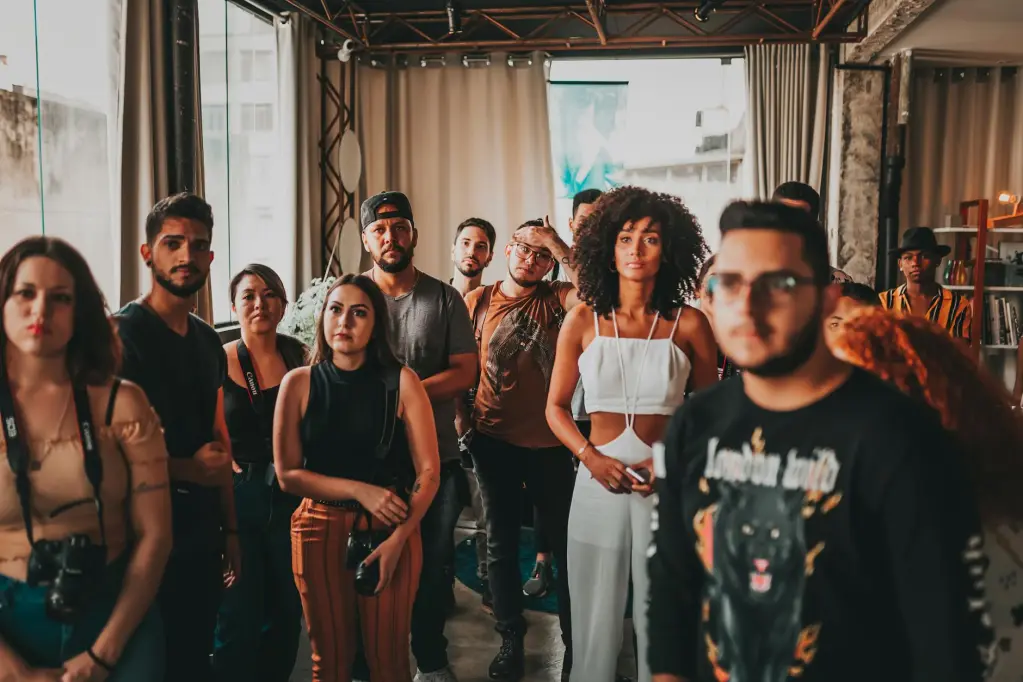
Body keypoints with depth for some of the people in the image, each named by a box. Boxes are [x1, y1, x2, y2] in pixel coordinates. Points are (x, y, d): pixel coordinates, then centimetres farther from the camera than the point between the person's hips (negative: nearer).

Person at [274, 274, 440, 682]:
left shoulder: (401, 382, -5)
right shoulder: (299, 383, -2)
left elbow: (428, 471, -6)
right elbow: (287, 474, -3)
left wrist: (396, 540, -15)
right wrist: (359, 490, -14)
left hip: (392, 529, -1)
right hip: (321, 529, 1)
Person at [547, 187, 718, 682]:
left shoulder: (689, 325, -2)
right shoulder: (582, 321, 1)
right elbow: (556, 407, 6)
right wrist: (591, 457, -10)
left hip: (667, 487, 0)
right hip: (598, 482, 1)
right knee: (595, 619, 12)